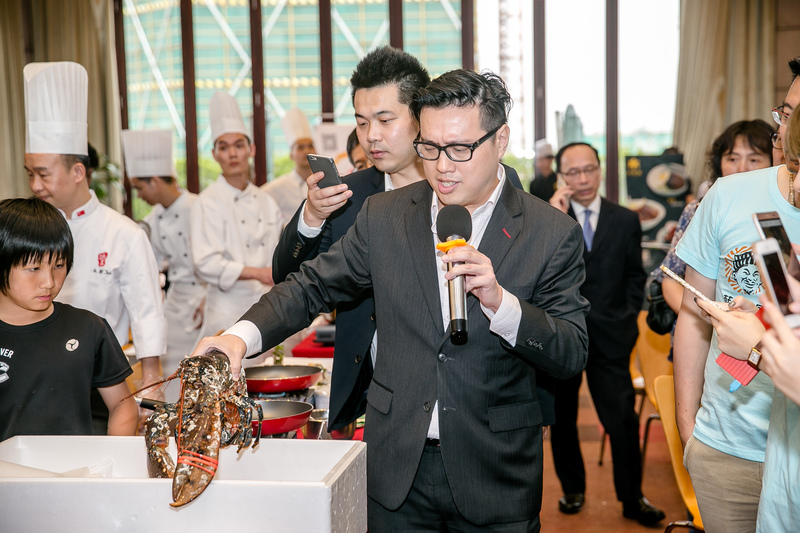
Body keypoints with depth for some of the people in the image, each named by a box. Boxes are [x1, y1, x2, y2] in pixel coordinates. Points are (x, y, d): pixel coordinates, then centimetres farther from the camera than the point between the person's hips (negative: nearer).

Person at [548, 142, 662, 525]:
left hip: (610, 335, 0)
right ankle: (573, 490, 30)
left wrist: (628, 316, 3)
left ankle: (632, 499, 14)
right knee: (562, 419, 12)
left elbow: (635, 274, 12)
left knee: (623, 418, -1)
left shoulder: (625, 221, 4)